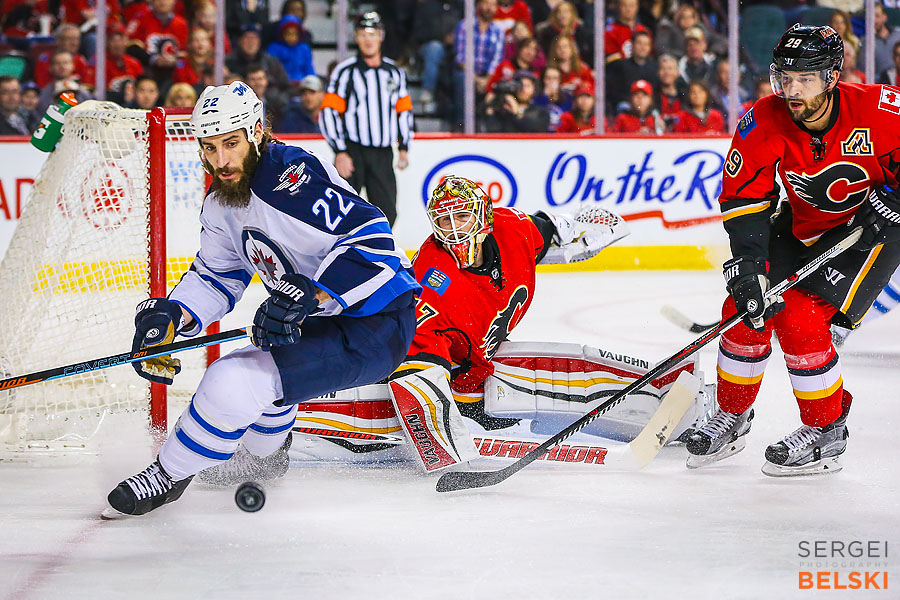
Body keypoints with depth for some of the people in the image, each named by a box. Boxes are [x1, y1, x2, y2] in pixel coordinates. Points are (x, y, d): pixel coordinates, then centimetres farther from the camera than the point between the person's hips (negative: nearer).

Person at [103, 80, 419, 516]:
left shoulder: (294, 177, -23)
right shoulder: (222, 203, 7)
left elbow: (372, 239, -29)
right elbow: (217, 276, 19)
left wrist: (308, 297, -36)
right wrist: (170, 315, 0)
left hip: (375, 328, -10)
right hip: (322, 325, 10)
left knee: (234, 382, -18)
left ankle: (169, 476, 3)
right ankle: (261, 458, 58)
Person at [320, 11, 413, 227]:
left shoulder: (395, 72, 12)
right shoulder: (346, 71, -3)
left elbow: (404, 110, 21)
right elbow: (328, 112, -6)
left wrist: (404, 147, 12)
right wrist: (340, 152, -12)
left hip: (383, 156, 4)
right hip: (353, 152, -4)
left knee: (387, 212, 2)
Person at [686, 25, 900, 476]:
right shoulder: (764, 123, -19)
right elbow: (743, 195, -15)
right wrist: (747, 264, -25)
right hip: (804, 226, 5)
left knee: (801, 320, -19)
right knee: (746, 309, -4)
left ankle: (826, 432, 0)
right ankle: (732, 416, 19)